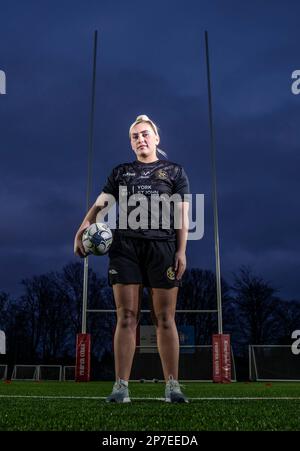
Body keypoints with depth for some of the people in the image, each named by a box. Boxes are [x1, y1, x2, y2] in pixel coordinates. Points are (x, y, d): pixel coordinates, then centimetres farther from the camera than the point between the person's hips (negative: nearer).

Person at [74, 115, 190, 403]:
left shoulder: (174, 171, 15)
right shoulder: (120, 172, 20)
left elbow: (182, 213, 7)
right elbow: (101, 204, 10)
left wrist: (181, 251, -3)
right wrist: (84, 227, -10)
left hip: (162, 246, -1)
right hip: (125, 246, 1)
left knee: (165, 319, 0)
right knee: (126, 317, -2)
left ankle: (172, 385, 7)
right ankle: (121, 386, 2)